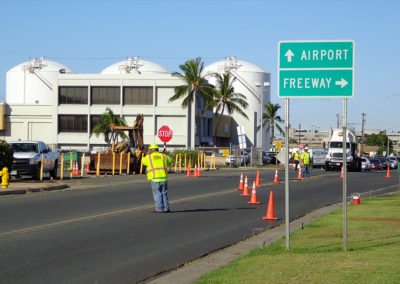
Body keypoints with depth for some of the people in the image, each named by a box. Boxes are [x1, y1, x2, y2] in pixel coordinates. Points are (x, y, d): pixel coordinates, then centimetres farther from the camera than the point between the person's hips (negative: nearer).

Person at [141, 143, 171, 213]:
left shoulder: (148, 157, 4)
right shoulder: (163, 156, 9)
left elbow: (143, 161, 24)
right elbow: (169, 161, 24)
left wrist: (148, 154, 28)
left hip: (155, 178, -3)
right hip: (163, 177, 3)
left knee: (157, 194, 3)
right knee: (164, 193, 11)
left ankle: (159, 208, 2)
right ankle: (166, 208, 13)